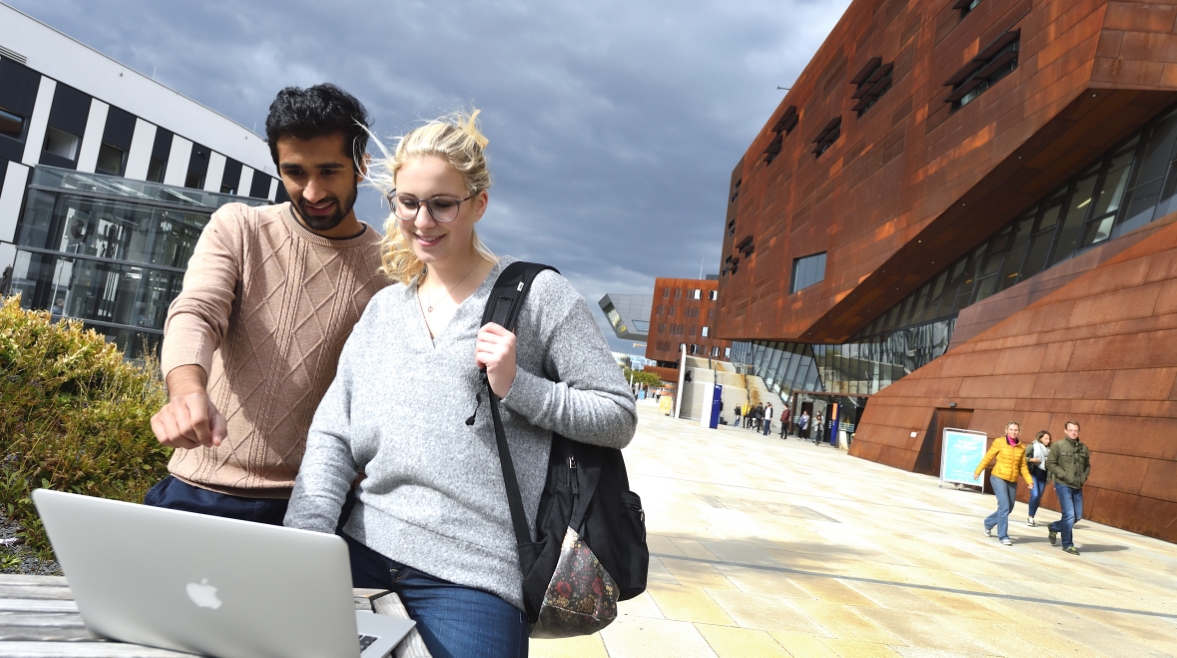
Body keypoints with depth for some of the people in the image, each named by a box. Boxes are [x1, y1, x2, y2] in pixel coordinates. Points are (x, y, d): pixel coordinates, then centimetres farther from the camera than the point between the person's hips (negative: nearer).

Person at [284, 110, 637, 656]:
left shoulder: (537, 295, -3)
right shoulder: (383, 308, 13)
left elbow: (618, 418, -3)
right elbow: (331, 437, 8)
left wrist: (518, 387, -16)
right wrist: (302, 544, -6)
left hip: (473, 570, -4)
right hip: (365, 546, 5)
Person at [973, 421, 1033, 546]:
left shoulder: (1021, 447, 6)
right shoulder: (999, 442, -5)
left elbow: (1023, 466, 9)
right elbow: (988, 458, 0)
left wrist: (1029, 480, -1)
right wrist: (977, 471, 1)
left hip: (1012, 481, 5)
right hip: (998, 478, -5)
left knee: (1008, 509, 10)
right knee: (1004, 507, -14)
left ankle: (988, 523, 35)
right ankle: (1003, 536, -4)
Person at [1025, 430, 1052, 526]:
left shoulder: (1049, 450, 10)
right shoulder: (1032, 447, -4)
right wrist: (1031, 459, -18)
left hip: (1043, 476, 5)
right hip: (1033, 474, -5)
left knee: (1039, 498, 6)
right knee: (1035, 495, -17)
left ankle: (1030, 517, 18)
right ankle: (1030, 517, -4)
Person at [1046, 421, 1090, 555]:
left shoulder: (1083, 447, 7)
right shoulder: (1058, 446, -7)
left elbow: (1087, 465, 17)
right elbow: (1050, 464, -8)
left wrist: (1083, 477, 1)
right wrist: (1064, 475, -15)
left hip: (1077, 487, 6)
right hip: (1063, 485, -6)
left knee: (1078, 516, 9)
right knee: (1069, 515, -7)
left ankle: (1054, 528, 32)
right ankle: (1067, 544, 8)